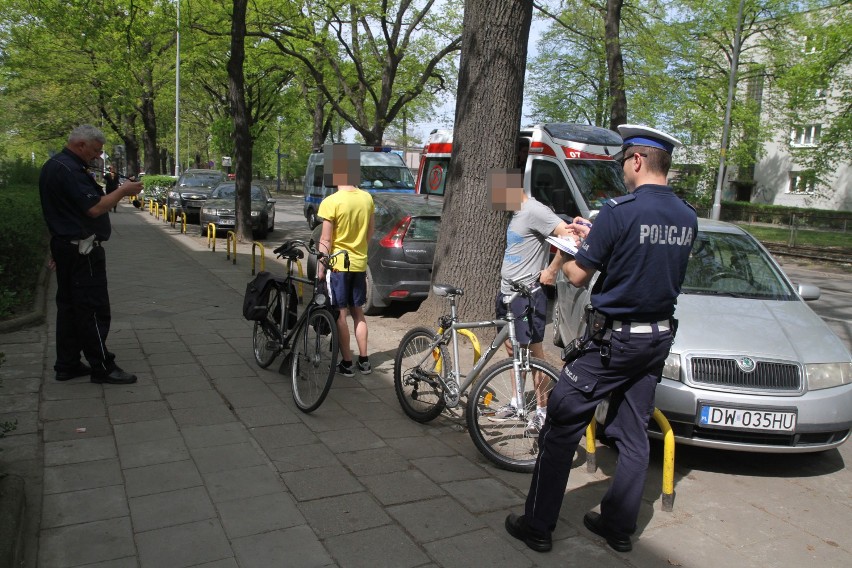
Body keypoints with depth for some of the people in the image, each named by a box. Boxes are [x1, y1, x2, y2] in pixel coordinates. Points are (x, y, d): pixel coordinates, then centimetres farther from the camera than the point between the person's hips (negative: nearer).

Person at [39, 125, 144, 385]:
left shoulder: (52, 166, 15)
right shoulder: (69, 170, -19)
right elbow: (94, 208, -24)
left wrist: (57, 248, 24)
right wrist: (122, 191, -12)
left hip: (64, 244, 11)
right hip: (82, 249, -11)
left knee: (68, 306, 13)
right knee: (94, 309, -5)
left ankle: (67, 364, 20)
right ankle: (102, 367, 1)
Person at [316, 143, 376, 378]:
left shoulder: (331, 202, -16)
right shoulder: (367, 198, 1)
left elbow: (325, 240, -14)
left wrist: (320, 269, -7)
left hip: (338, 264, -5)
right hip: (360, 263, 5)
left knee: (340, 314, 4)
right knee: (358, 312, 15)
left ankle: (347, 363, 9)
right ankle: (364, 360, 19)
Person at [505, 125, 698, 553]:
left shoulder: (619, 211, -18)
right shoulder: (688, 218, 4)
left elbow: (579, 276, -13)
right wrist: (595, 237, 19)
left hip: (612, 339, -7)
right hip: (659, 337, 7)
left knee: (561, 426, 3)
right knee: (634, 435, 16)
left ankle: (537, 525, 11)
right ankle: (619, 526, 26)